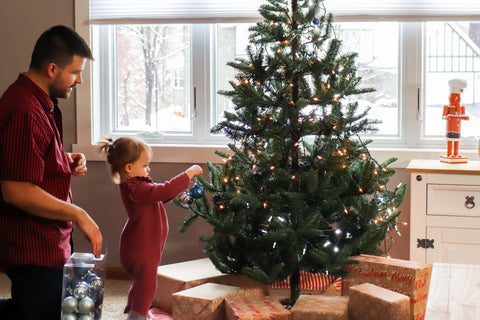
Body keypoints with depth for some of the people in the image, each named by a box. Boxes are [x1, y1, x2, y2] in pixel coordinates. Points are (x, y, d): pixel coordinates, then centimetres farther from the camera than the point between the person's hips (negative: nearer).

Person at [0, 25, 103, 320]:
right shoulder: (25, 113, -23)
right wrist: (78, 215, -19)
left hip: (47, 244, 10)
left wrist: (67, 161, 7)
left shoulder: (43, 104, 11)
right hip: (35, 252, -10)